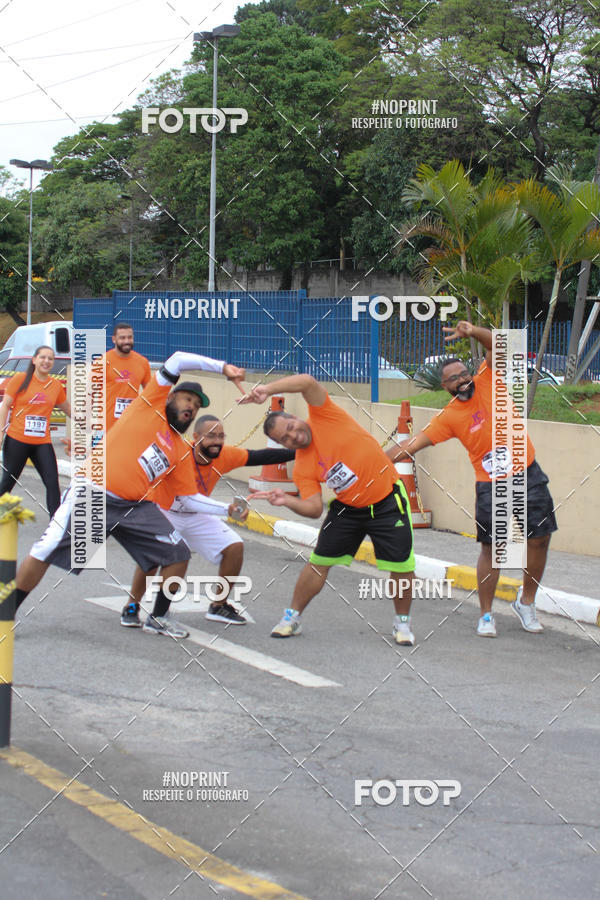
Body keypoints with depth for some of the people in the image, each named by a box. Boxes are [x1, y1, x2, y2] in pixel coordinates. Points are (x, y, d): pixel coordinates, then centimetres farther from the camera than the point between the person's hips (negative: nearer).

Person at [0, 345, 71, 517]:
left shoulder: (56, 385, 8)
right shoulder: (21, 379, -2)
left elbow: (68, 409, 24)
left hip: (42, 443, 3)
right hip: (17, 440, -3)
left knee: (53, 484, -7)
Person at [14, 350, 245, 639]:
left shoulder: (183, 451, 15)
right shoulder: (151, 405, 3)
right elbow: (177, 360, -6)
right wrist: (222, 367, -7)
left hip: (135, 507, 6)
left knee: (178, 554, -6)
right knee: (45, 552, -10)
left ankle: (158, 618, 13)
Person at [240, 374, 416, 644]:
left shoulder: (323, 416, -14)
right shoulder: (302, 467, -6)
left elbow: (307, 382, -28)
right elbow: (314, 508, -13)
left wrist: (267, 390, -39)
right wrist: (287, 501, -32)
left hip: (388, 502, -4)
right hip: (347, 508, 4)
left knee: (402, 566, -6)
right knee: (319, 561, 1)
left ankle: (402, 622, 16)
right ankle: (292, 617, 19)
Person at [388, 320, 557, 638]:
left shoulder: (486, 382, 0)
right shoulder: (448, 416, -3)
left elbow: (495, 345, -11)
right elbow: (414, 443, -4)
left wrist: (472, 332, -30)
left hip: (528, 475, 2)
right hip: (491, 485, -2)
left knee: (539, 540, 5)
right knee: (491, 548, -2)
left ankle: (526, 602, 23)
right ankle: (486, 615, 11)